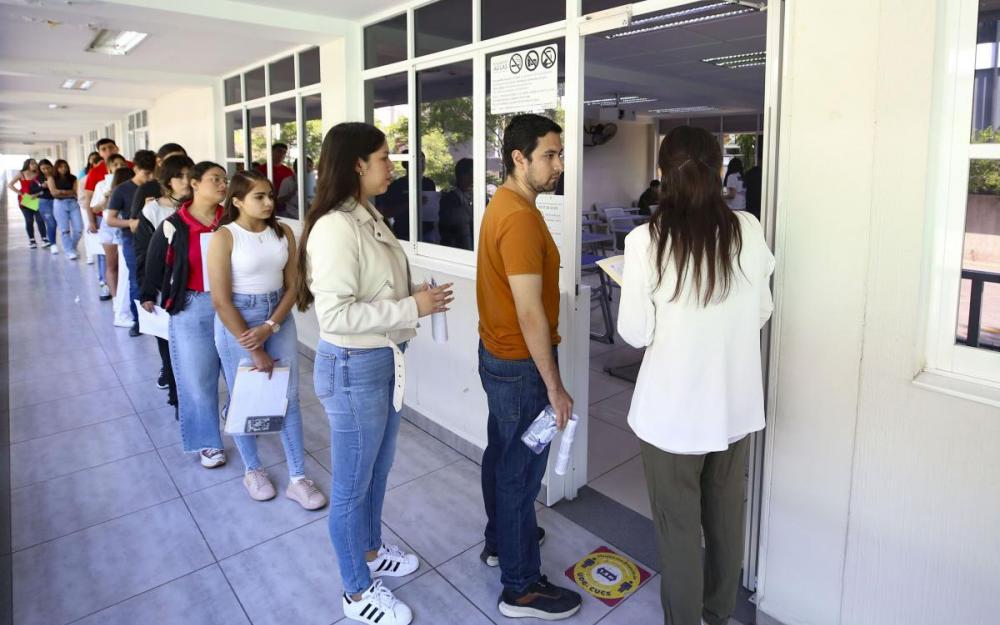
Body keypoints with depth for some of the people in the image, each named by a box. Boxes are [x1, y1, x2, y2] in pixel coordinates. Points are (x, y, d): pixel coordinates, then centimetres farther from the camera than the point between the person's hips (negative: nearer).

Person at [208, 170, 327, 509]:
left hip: (280, 317, 4)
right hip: (236, 320, -3)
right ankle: (253, 471, 32)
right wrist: (254, 349, -14)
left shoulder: (283, 232, 0)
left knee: (289, 398, 4)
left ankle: (297, 479, 16)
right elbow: (221, 301, -14)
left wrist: (270, 327, -13)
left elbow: (292, 286, 2)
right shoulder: (224, 237, -12)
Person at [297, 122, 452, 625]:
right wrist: (411, 309, -25)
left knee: (377, 470, 25)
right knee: (352, 484, 9)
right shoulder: (335, 228, -23)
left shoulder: (369, 216, 6)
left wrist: (417, 299, 2)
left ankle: (371, 552, 48)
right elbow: (335, 314, -28)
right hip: (353, 367, -9)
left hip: (384, 361, 9)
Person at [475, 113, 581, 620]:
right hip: (520, 365, -10)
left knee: (501, 454, 23)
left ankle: (500, 540, 43)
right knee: (522, 470, 2)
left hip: (498, 355, 10)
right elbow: (530, 311, -26)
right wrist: (554, 386, -20)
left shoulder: (503, 203, 8)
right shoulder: (521, 217, -23)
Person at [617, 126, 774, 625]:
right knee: (726, 516, 23)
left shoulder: (647, 240, -17)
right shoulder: (749, 230, -5)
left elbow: (635, 333, -12)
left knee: (678, 525, 13)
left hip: (674, 408, -4)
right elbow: (761, 312, 6)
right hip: (735, 402, 5)